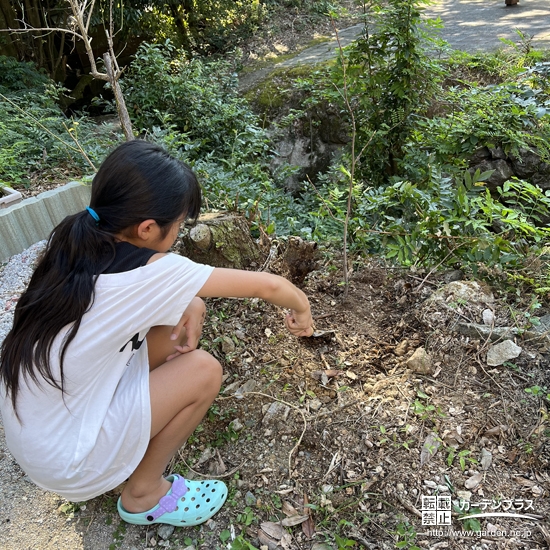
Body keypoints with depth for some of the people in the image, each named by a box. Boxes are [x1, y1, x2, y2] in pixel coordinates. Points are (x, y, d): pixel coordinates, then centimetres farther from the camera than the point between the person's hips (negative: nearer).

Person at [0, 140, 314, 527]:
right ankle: (144, 495, 9)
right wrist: (301, 309, 2)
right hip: (66, 461, -6)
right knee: (203, 370, -11)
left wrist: (187, 308, -8)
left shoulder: (79, 246, -7)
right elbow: (265, 285, -17)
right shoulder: (148, 272, -29)